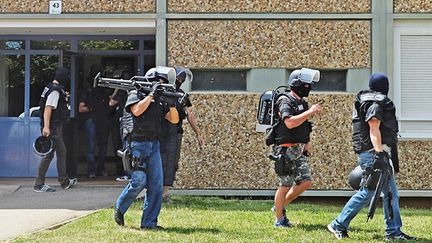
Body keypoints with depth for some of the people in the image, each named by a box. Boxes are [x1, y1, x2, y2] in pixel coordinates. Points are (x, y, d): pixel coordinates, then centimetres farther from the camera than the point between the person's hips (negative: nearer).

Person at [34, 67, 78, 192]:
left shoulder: (55, 88, 14)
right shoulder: (55, 90, -16)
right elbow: (48, 108, -24)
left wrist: (64, 97, 34)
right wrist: (46, 127, -29)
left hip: (56, 127, 11)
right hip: (52, 128, -11)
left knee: (61, 152, 17)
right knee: (48, 154, -7)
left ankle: (65, 181, 27)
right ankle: (39, 184, -2)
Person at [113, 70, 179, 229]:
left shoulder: (159, 100, 14)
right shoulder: (135, 95, -1)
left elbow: (174, 119, 9)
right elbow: (137, 111, -22)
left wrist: (172, 103, -7)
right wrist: (151, 95, -17)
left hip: (154, 146, 6)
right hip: (137, 145, -6)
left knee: (156, 184, -2)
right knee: (139, 181, -12)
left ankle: (149, 223, 2)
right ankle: (119, 207, 14)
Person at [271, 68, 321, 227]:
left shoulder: (302, 103, 15)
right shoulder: (285, 101, -12)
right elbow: (290, 123, -28)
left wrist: (307, 141, 15)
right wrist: (310, 112, -24)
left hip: (299, 150, 8)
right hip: (286, 150, -8)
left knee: (306, 182, 4)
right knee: (285, 185, -3)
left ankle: (281, 206, 20)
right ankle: (279, 219, 9)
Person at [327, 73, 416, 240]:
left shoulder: (369, 101, 20)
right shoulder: (376, 104, -11)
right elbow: (374, 129, -20)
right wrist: (379, 152, -28)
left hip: (379, 154, 11)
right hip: (372, 153, -11)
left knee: (391, 193, 9)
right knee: (367, 193, -9)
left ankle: (393, 231, 10)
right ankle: (339, 225, -1)